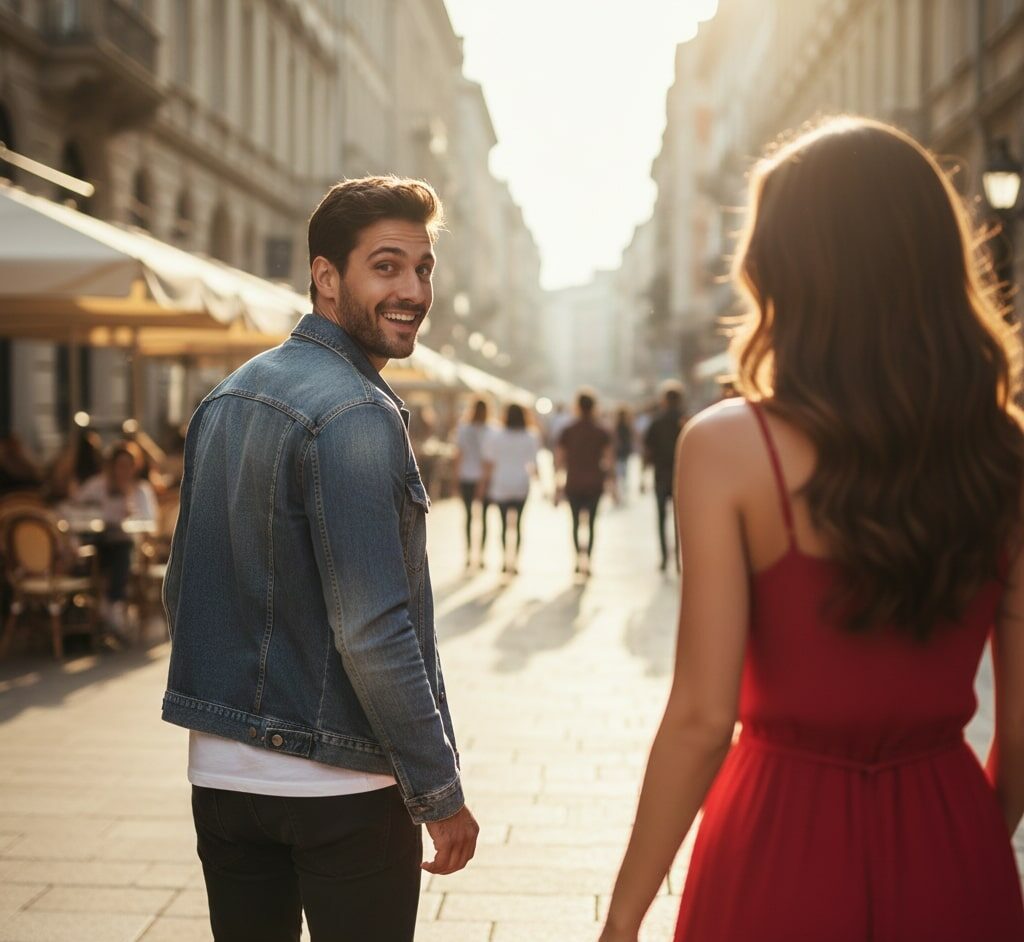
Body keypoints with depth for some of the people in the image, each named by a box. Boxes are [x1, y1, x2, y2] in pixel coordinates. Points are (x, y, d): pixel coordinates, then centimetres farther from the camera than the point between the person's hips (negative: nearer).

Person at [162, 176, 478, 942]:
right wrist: (440, 793, -15)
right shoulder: (355, 415, -18)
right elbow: (373, 633, -23)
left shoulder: (225, 400, 8)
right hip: (339, 790, -7)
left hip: (219, 773, 8)